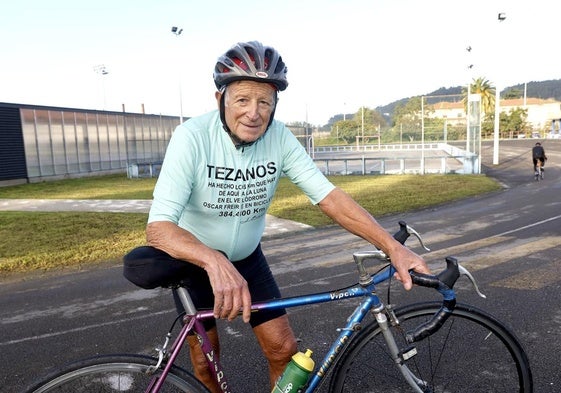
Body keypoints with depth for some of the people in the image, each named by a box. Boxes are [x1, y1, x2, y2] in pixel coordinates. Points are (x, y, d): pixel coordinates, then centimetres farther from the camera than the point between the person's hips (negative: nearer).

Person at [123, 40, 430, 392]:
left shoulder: (280, 138, -18)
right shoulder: (192, 137, -29)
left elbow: (329, 197, -21)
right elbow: (159, 227, -36)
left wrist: (393, 247, -31)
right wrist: (215, 262, -54)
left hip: (246, 257, 3)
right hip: (195, 259, -2)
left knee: (284, 349, 2)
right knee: (205, 363, 9)